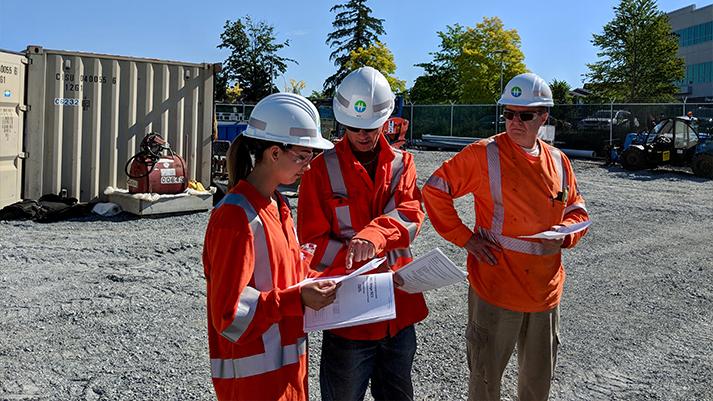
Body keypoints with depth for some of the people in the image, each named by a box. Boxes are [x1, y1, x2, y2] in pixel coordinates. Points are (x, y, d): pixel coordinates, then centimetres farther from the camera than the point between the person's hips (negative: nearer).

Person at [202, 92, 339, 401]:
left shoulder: (277, 205, 7)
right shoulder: (236, 216, -22)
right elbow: (229, 313, -22)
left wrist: (312, 285, -1)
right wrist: (297, 300, -24)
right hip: (254, 375, -8)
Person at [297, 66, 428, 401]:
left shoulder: (402, 163, 5)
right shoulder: (323, 167, -5)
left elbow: (410, 215, -12)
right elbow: (313, 240, -8)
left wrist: (373, 236, -33)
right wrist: (359, 261, -23)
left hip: (399, 310, 4)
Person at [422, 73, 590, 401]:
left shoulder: (558, 161, 4)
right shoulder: (484, 154, -12)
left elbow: (577, 209, 15)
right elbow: (434, 190, -9)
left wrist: (564, 234, -6)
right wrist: (464, 238, -12)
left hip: (546, 289, 5)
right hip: (496, 287, -5)